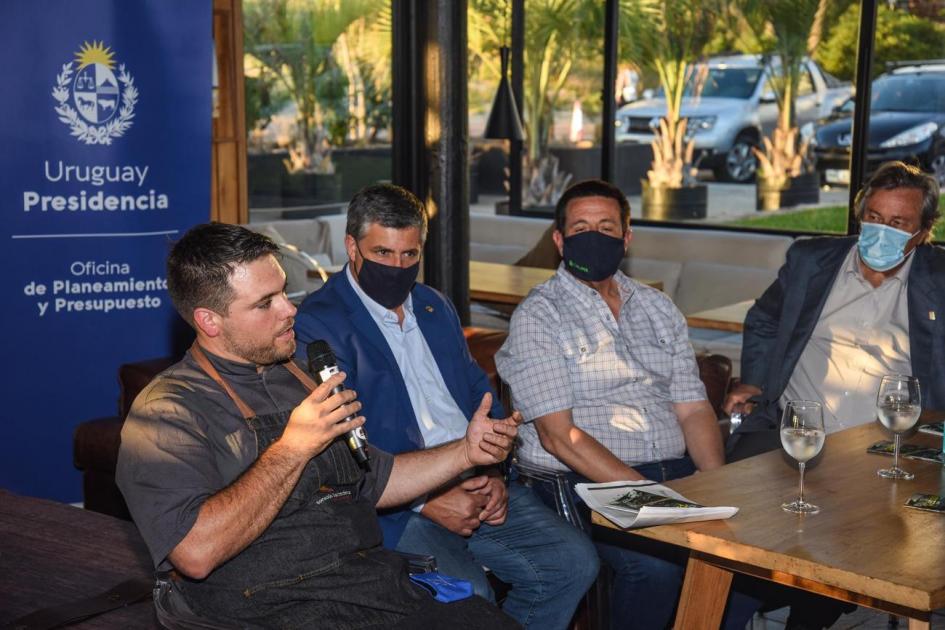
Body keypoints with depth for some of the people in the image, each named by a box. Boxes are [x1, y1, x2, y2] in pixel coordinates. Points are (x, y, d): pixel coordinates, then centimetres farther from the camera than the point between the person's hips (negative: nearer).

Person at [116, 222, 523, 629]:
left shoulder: (300, 377, 19)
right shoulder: (166, 411, -7)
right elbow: (195, 553, -21)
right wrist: (293, 448, -16)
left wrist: (466, 451, 16)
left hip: (387, 586, 7)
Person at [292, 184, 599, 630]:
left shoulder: (436, 307, 20)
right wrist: (426, 502, -18)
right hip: (397, 504, -7)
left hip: (478, 486, 7)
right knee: (466, 593, -29)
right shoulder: (318, 325, -5)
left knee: (574, 561, -9)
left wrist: (494, 472, 1)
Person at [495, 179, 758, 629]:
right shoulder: (539, 317, -2)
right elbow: (559, 435, -11)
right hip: (585, 481, -5)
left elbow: (693, 409, 13)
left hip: (676, 472, 6)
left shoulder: (658, 308, 17)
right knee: (656, 564, -31)